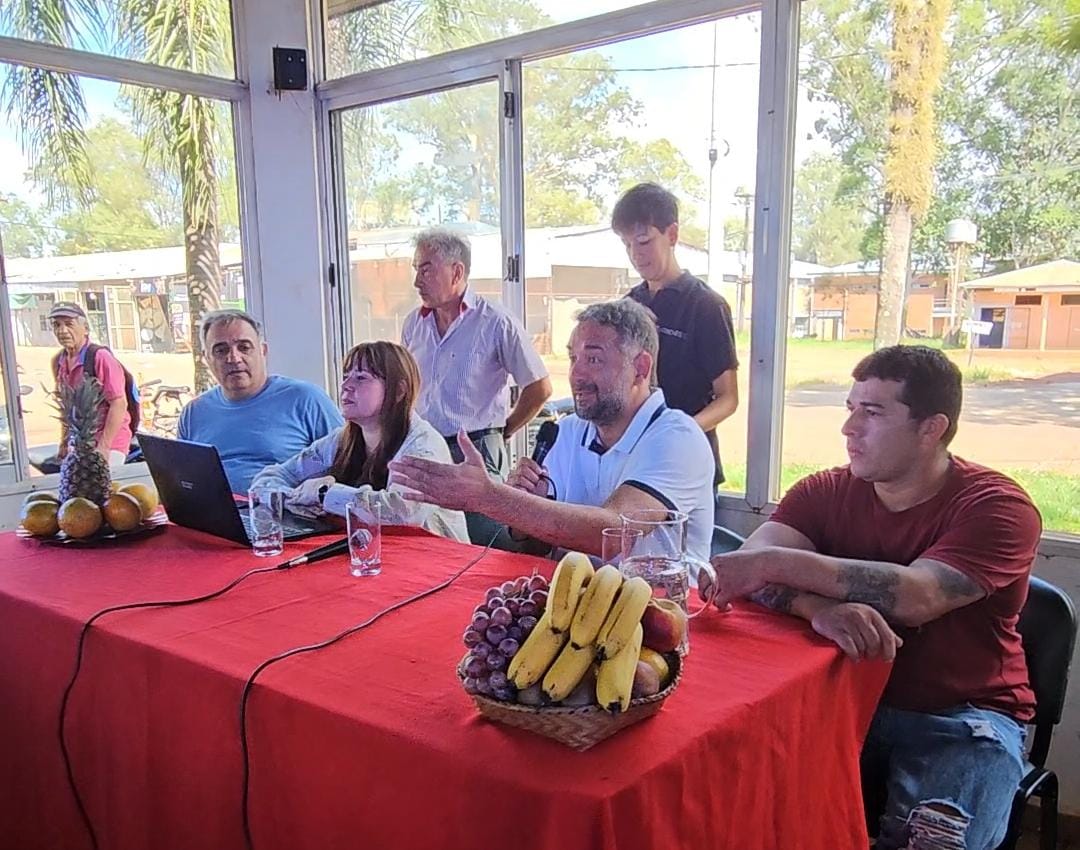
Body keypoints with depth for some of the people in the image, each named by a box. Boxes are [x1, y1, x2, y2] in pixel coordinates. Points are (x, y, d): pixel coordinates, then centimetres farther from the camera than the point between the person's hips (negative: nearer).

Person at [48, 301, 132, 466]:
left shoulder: (100, 357, -14)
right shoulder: (58, 362, 7)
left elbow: (119, 404, -17)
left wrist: (103, 447, -19)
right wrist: (64, 443, 12)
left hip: (109, 442, -6)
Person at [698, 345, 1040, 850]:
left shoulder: (995, 507, -10)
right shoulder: (827, 491, 1)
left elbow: (916, 597, -27)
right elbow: (752, 565, -14)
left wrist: (773, 563, -31)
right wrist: (821, 609, -35)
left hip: (959, 717, -2)